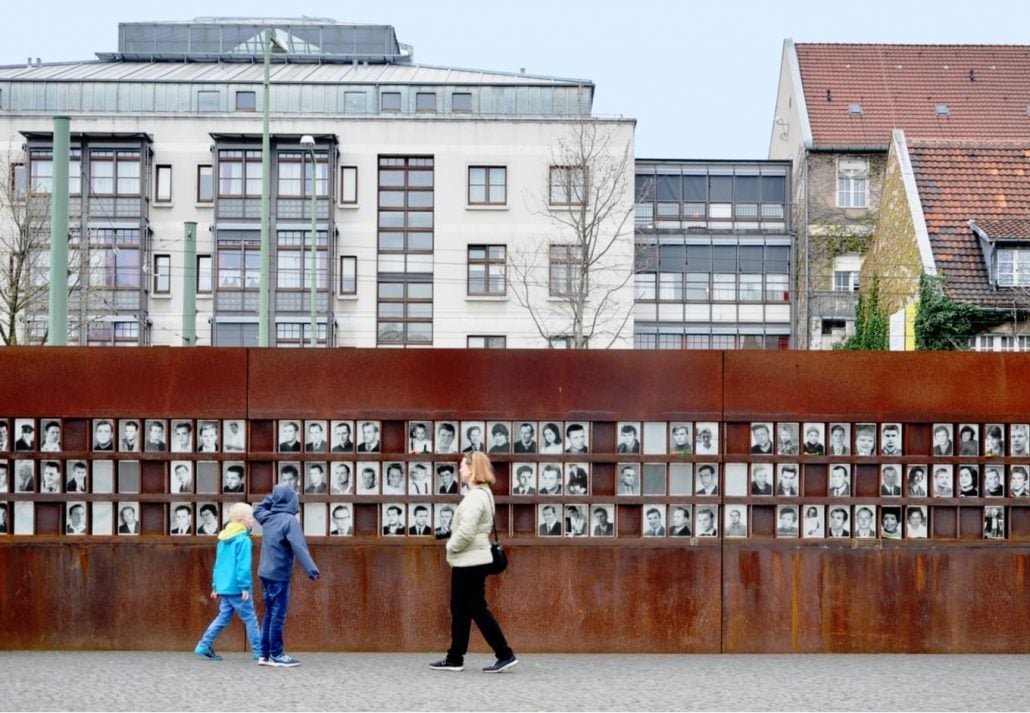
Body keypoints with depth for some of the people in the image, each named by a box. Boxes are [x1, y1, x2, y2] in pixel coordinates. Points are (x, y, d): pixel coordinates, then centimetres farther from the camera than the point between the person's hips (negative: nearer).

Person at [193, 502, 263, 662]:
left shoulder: (223, 540, 12)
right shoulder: (243, 540, -14)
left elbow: (218, 564, 16)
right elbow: (243, 565, -20)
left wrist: (215, 585, 21)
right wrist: (245, 587, -19)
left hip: (224, 587, 8)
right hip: (237, 588, -8)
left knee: (223, 617, 13)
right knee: (250, 619, 1)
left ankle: (204, 646, 7)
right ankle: (259, 652, 5)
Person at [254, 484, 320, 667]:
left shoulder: (267, 518, 7)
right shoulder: (290, 520, -14)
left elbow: (258, 510, 33)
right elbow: (299, 546, -27)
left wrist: (271, 498, 21)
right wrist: (311, 568, -34)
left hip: (265, 573, 8)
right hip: (279, 575, -8)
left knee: (270, 614, 14)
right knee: (278, 615, -1)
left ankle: (265, 654, 16)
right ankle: (276, 655, 3)